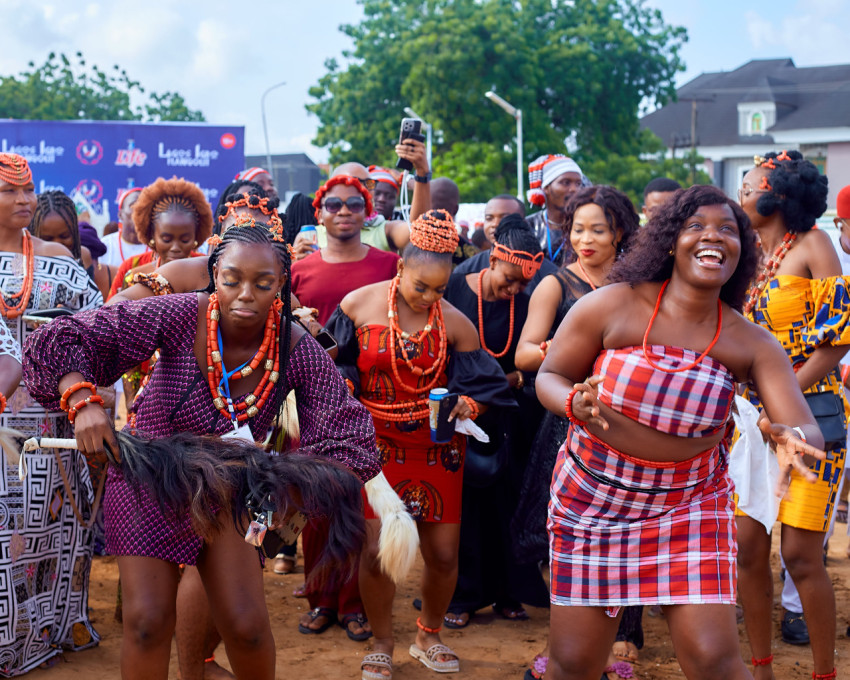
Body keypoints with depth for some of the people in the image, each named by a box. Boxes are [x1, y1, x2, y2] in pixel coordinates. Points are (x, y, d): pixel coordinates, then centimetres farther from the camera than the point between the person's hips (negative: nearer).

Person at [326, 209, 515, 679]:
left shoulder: (454, 323, -4)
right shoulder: (358, 305, -5)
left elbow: (483, 384, 0)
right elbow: (335, 366, 5)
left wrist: (466, 404, -20)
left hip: (436, 449, 1)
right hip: (376, 443, -1)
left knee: (443, 554, 1)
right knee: (377, 550, -8)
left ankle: (428, 637, 29)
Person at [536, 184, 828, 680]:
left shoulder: (752, 344, -8)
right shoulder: (610, 307, -12)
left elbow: (809, 430, -14)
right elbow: (550, 377, -2)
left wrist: (795, 442, -40)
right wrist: (575, 404, -25)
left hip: (691, 504, 1)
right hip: (592, 499, 0)